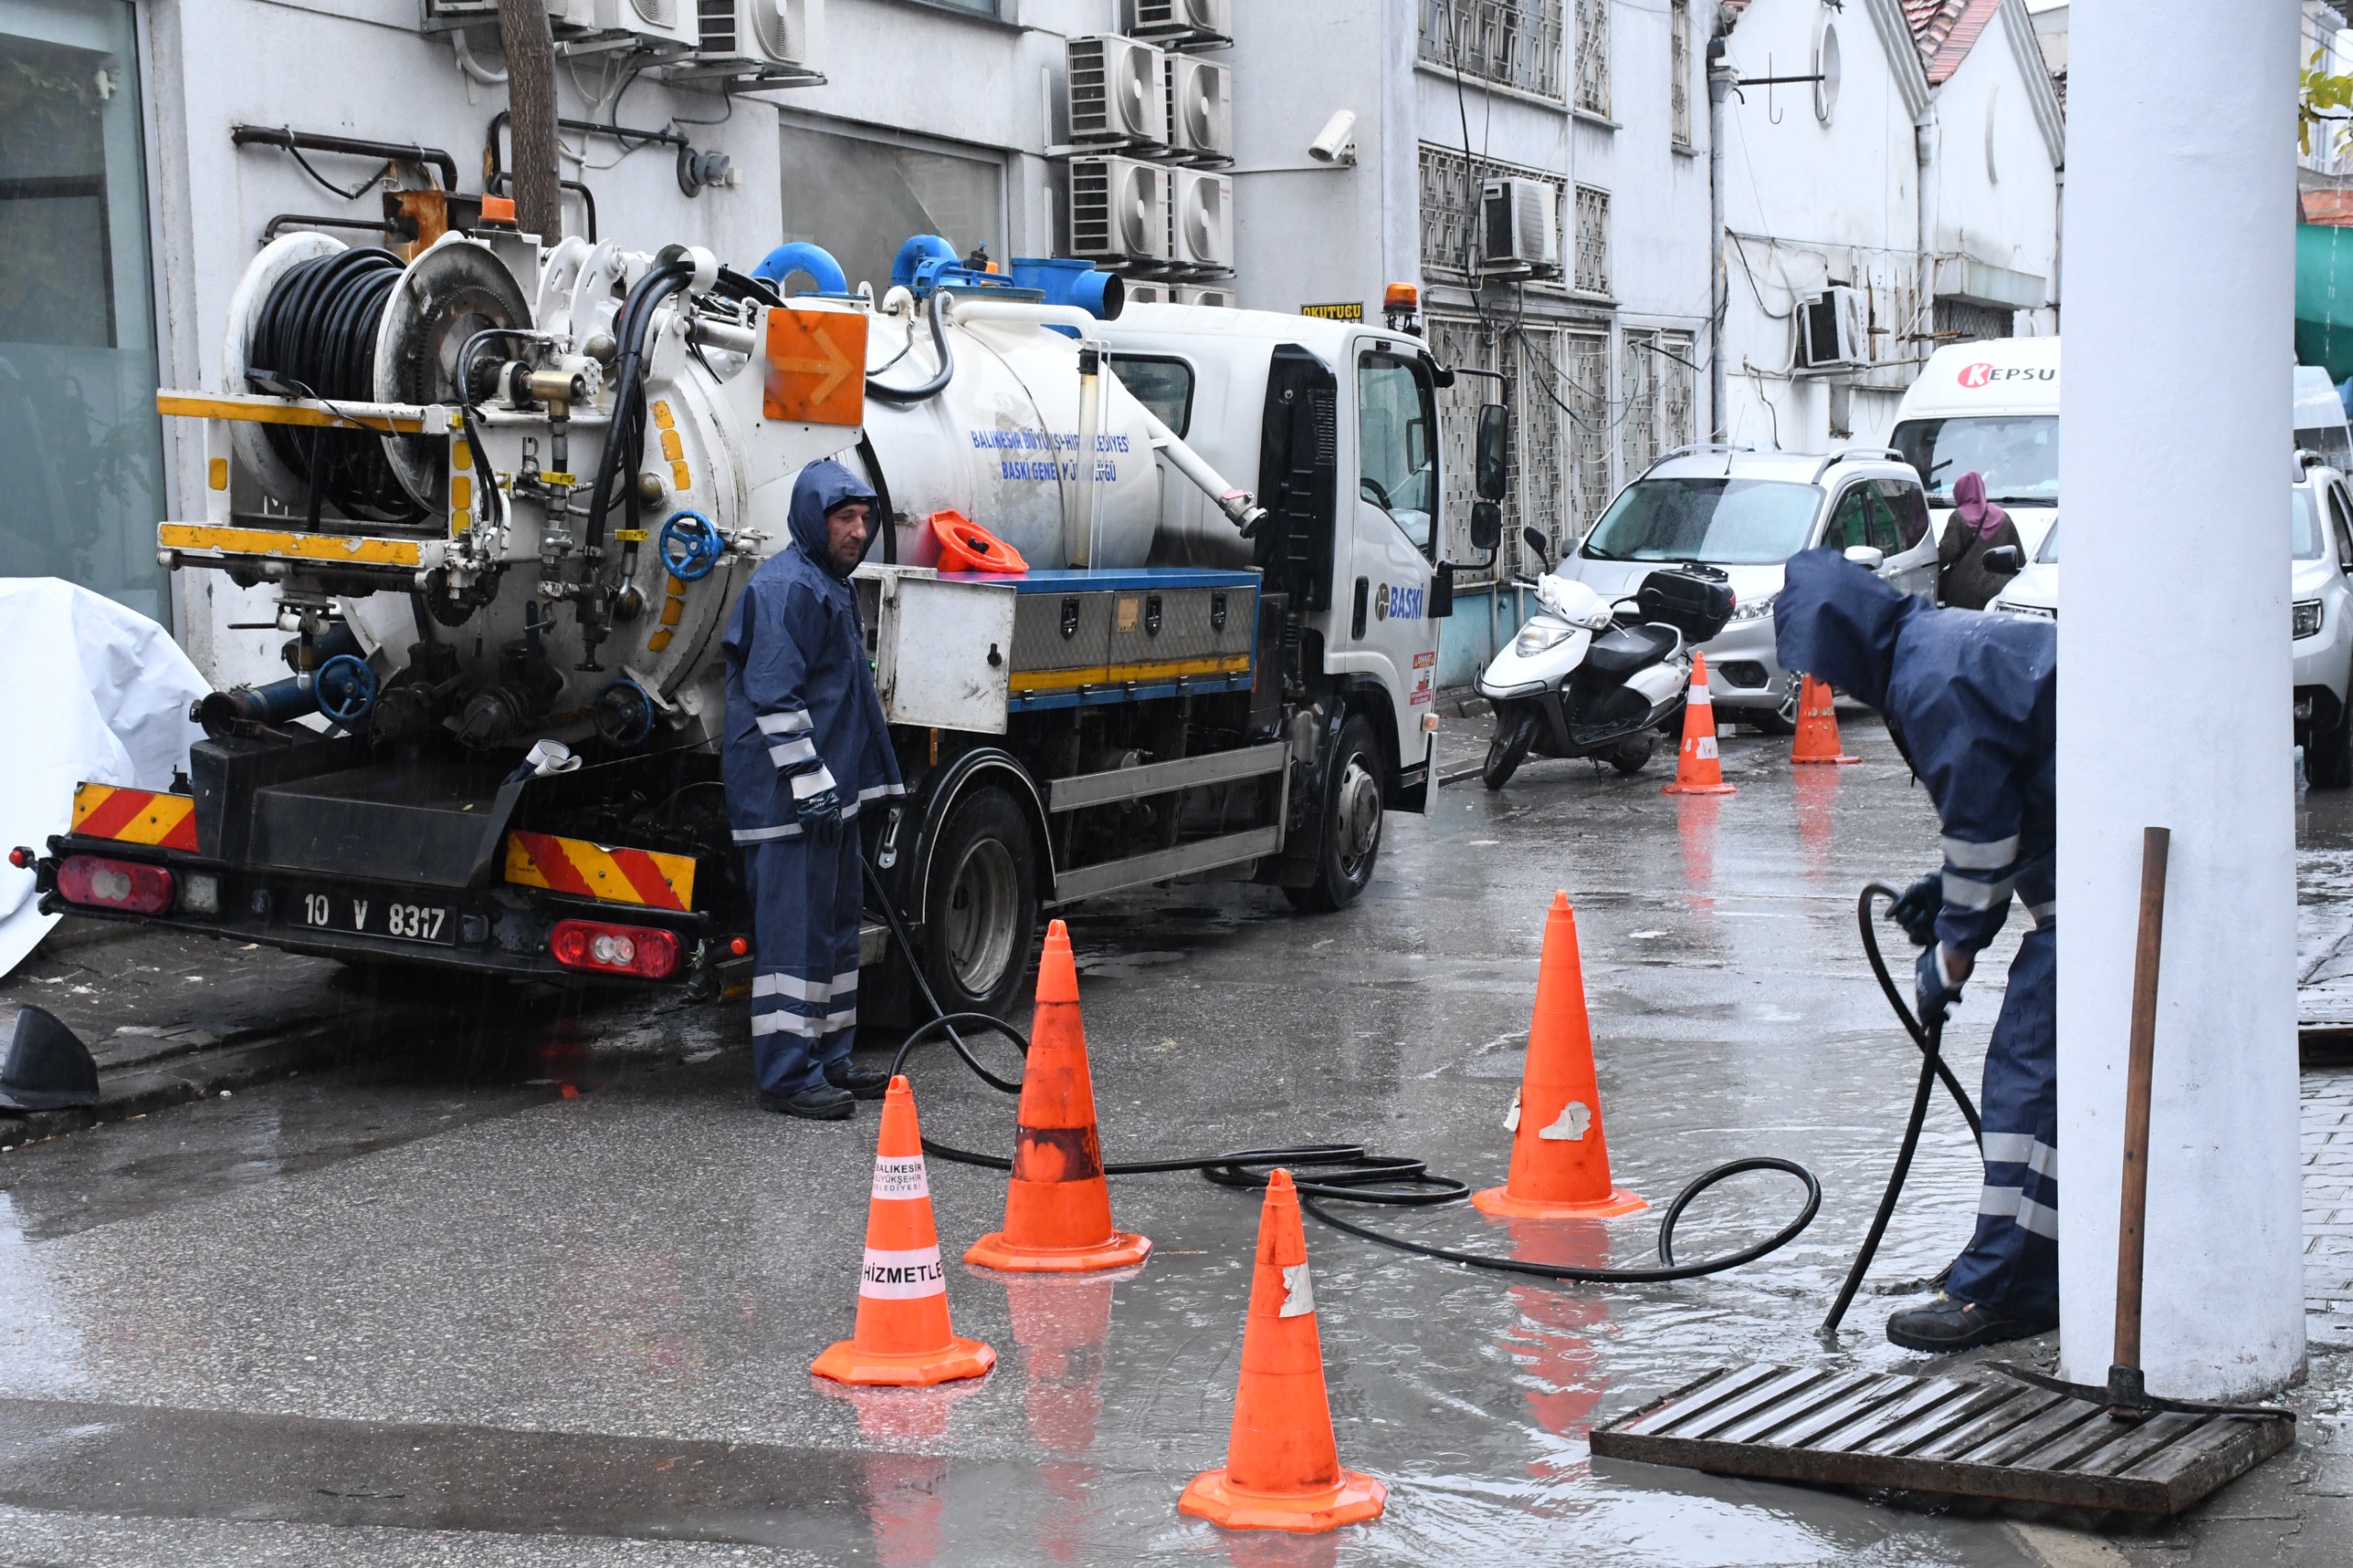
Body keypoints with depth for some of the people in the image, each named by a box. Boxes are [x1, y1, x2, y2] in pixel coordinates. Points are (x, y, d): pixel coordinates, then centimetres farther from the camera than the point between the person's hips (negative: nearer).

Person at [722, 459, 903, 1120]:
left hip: (832, 791, 11)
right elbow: (773, 694, -21)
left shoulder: (833, 587, 20)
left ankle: (829, 1058, 24)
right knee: (795, 929, -9)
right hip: (786, 795, -11)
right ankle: (788, 1074, -5)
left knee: (837, 923, 15)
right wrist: (809, 780, -23)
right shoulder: (785, 587, -14)